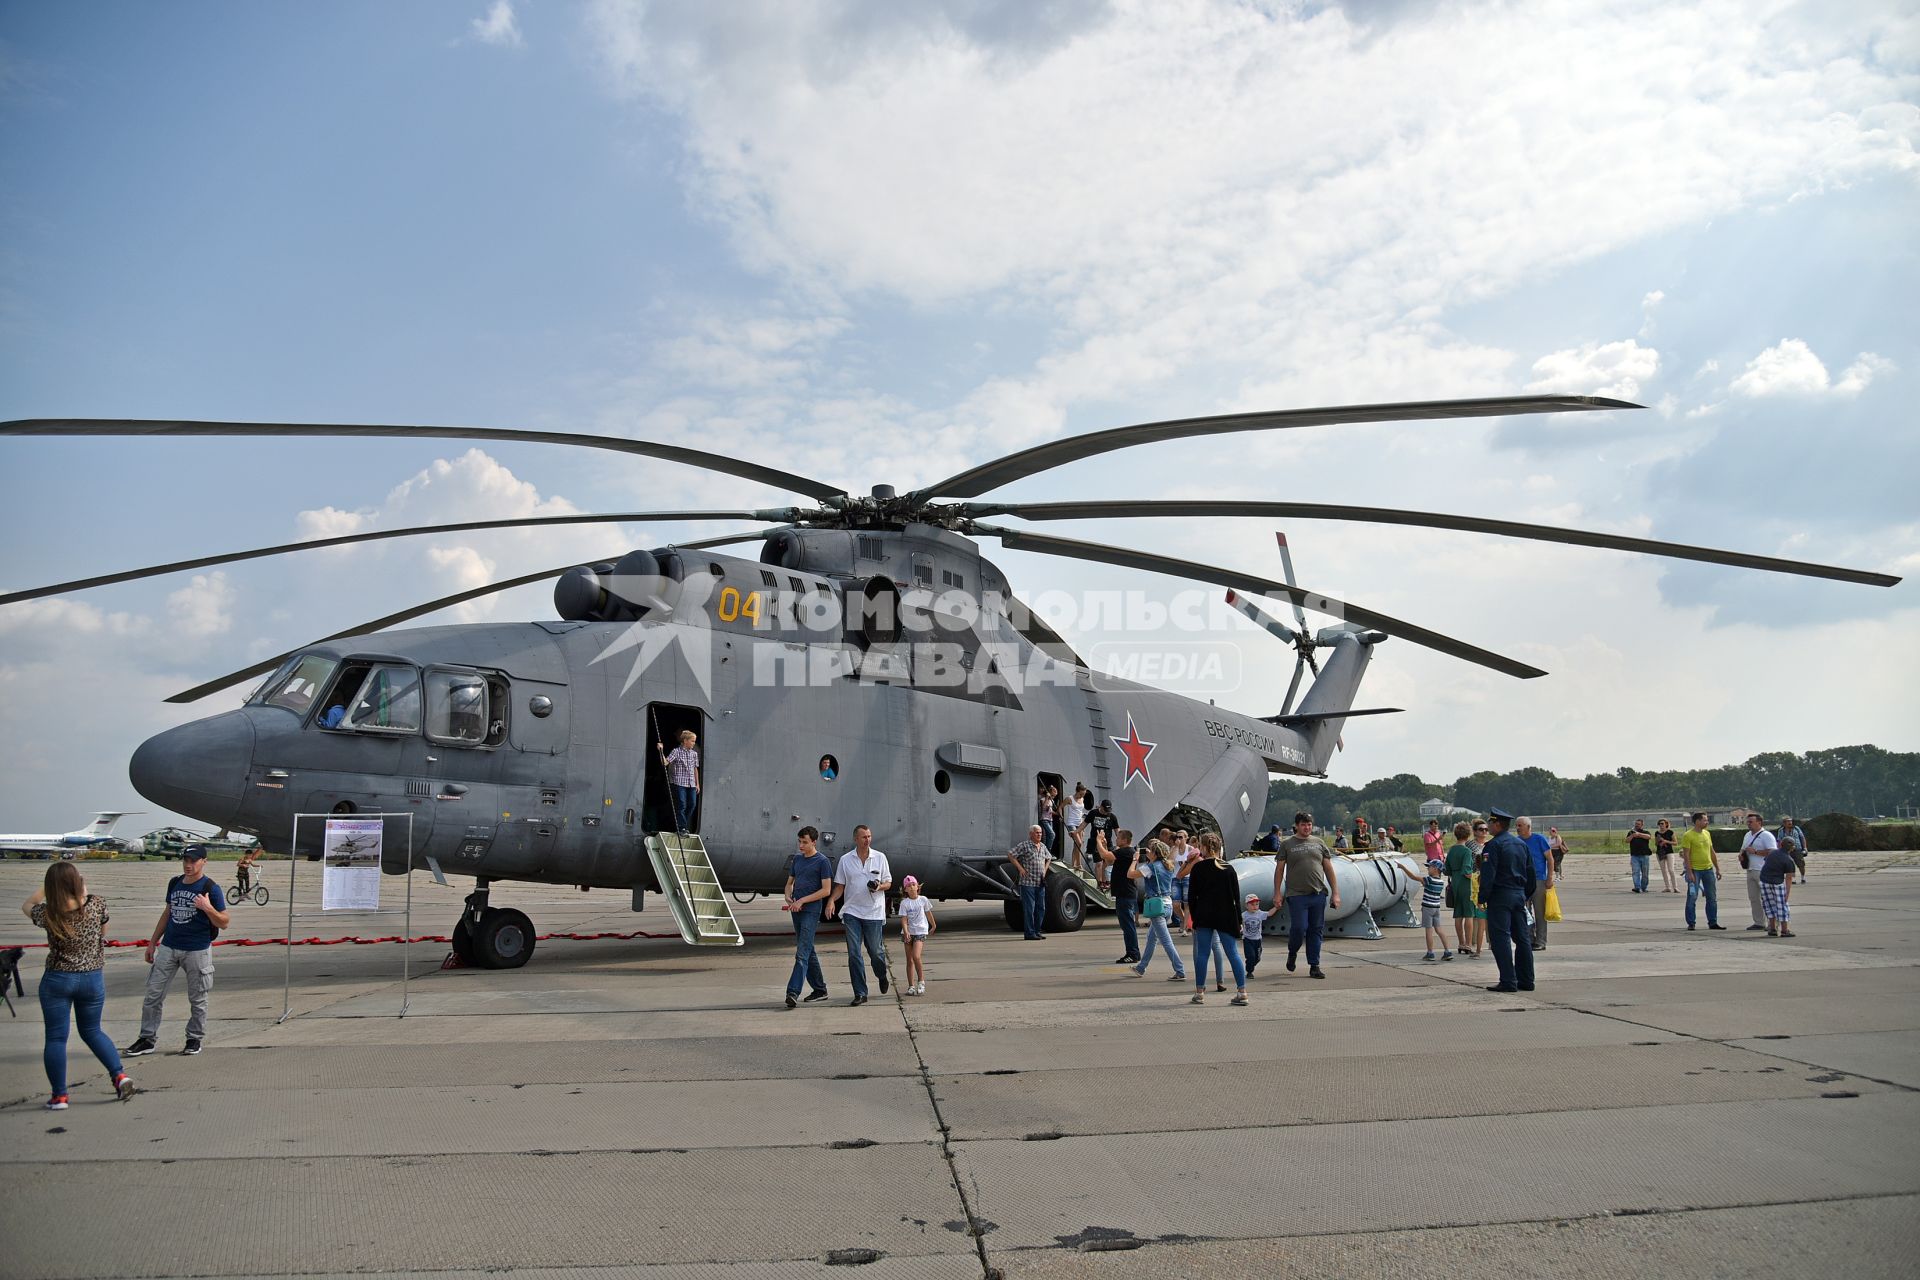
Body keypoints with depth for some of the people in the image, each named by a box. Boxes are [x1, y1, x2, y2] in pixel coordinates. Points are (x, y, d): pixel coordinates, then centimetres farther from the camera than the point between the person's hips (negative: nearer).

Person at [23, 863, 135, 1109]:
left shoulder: (48, 914, -13)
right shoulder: (96, 904, -11)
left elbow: (27, 905, 11)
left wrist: (48, 885, 15)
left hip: (57, 980, -2)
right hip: (93, 978, 2)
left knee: (55, 1038, 8)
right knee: (91, 1031, 19)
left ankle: (59, 1096, 10)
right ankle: (120, 1075, 5)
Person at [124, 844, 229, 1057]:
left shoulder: (211, 889, -10)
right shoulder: (175, 883, 8)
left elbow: (223, 923, -11)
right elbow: (167, 913, 20)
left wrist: (208, 908, -29)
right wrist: (152, 941, 18)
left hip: (197, 951, -5)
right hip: (168, 947, 5)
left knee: (197, 999, 5)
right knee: (153, 995, 5)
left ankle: (195, 1038, 18)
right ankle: (147, 1039, 14)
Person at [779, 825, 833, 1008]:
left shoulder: (823, 861, -7)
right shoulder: (797, 859, 14)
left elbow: (826, 890, -11)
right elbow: (790, 882, 22)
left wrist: (802, 900, -15)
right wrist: (788, 897, 0)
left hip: (811, 911, -7)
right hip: (797, 911, 8)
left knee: (802, 953, -14)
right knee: (809, 952, 13)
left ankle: (793, 992, -20)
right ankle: (819, 989, 22)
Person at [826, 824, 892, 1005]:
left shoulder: (880, 858, 3)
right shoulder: (845, 860, 3)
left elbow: (888, 883, 8)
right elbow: (840, 885, 7)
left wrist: (879, 886, -14)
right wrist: (832, 900, -11)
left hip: (874, 912, 0)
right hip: (852, 912, 0)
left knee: (875, 950, 6)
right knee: (853, 953, -3)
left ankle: (882, 976, 38)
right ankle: (860, 993, 3)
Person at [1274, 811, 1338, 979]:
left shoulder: (1319, 843, 12)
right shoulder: (1287, 844, 4)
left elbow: (1328, 869, 12)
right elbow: (1280, 870, 3)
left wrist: (1335, 893, 7)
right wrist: (1277, 894, -3)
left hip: (1318, 894, 3)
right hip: (1297, 894, -3)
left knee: (1316, 931, 5)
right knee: (1299, 928, -7)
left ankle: (1314, 966, 12)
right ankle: (1292, 953, 22)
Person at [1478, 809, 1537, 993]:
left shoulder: (1494, 845, -10)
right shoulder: (1522, 844, 13)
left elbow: (1488, 874, -16)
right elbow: (1531, 872, 17)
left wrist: (1482, 898, -12)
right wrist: (1527, 896, 23)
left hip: (1500, 896, -8)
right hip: (1519, 895, 8)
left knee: (1501, 938, -6)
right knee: (1521, 938, 12)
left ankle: (1508, 981, -9)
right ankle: (1526, 980, 15)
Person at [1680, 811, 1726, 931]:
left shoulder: (1707, 834, 10)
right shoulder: (1688, 835, -11)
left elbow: (1712, 852, 17)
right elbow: (1686, 855, -13)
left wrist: (1717, 868, 15)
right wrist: (1689, 872, -18)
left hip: (1708, 869, 6)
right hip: (1695, 870, -6)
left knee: (1712, 898, 9)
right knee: (1692, 897, -2)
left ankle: (1713, 922, 18)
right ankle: (1691, 924, 4)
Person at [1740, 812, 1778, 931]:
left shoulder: (1766, 835, -8)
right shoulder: (1748, 835, 19)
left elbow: (1772, 852, -18)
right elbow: (1743, 849, 30)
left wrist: (1755, 851, -18)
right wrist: (1741, 855, 8)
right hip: (1750, 871, 8)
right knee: (1753, 898, 9)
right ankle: (1759, 923, 15)